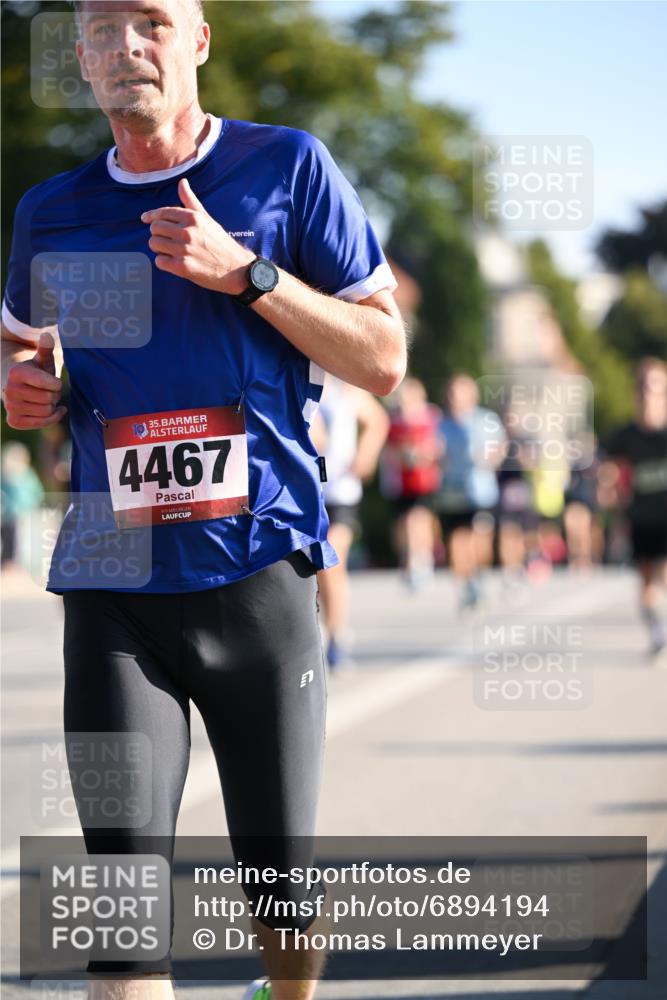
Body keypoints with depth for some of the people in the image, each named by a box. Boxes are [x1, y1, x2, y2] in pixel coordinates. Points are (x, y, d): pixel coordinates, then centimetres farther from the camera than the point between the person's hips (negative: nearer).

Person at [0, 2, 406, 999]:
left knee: (281, 878, 8)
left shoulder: (286, 167, 1)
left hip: (259, 579, -1)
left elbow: (383, 359, 0)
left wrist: (245, 273, -13)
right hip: (112, 590, 1)